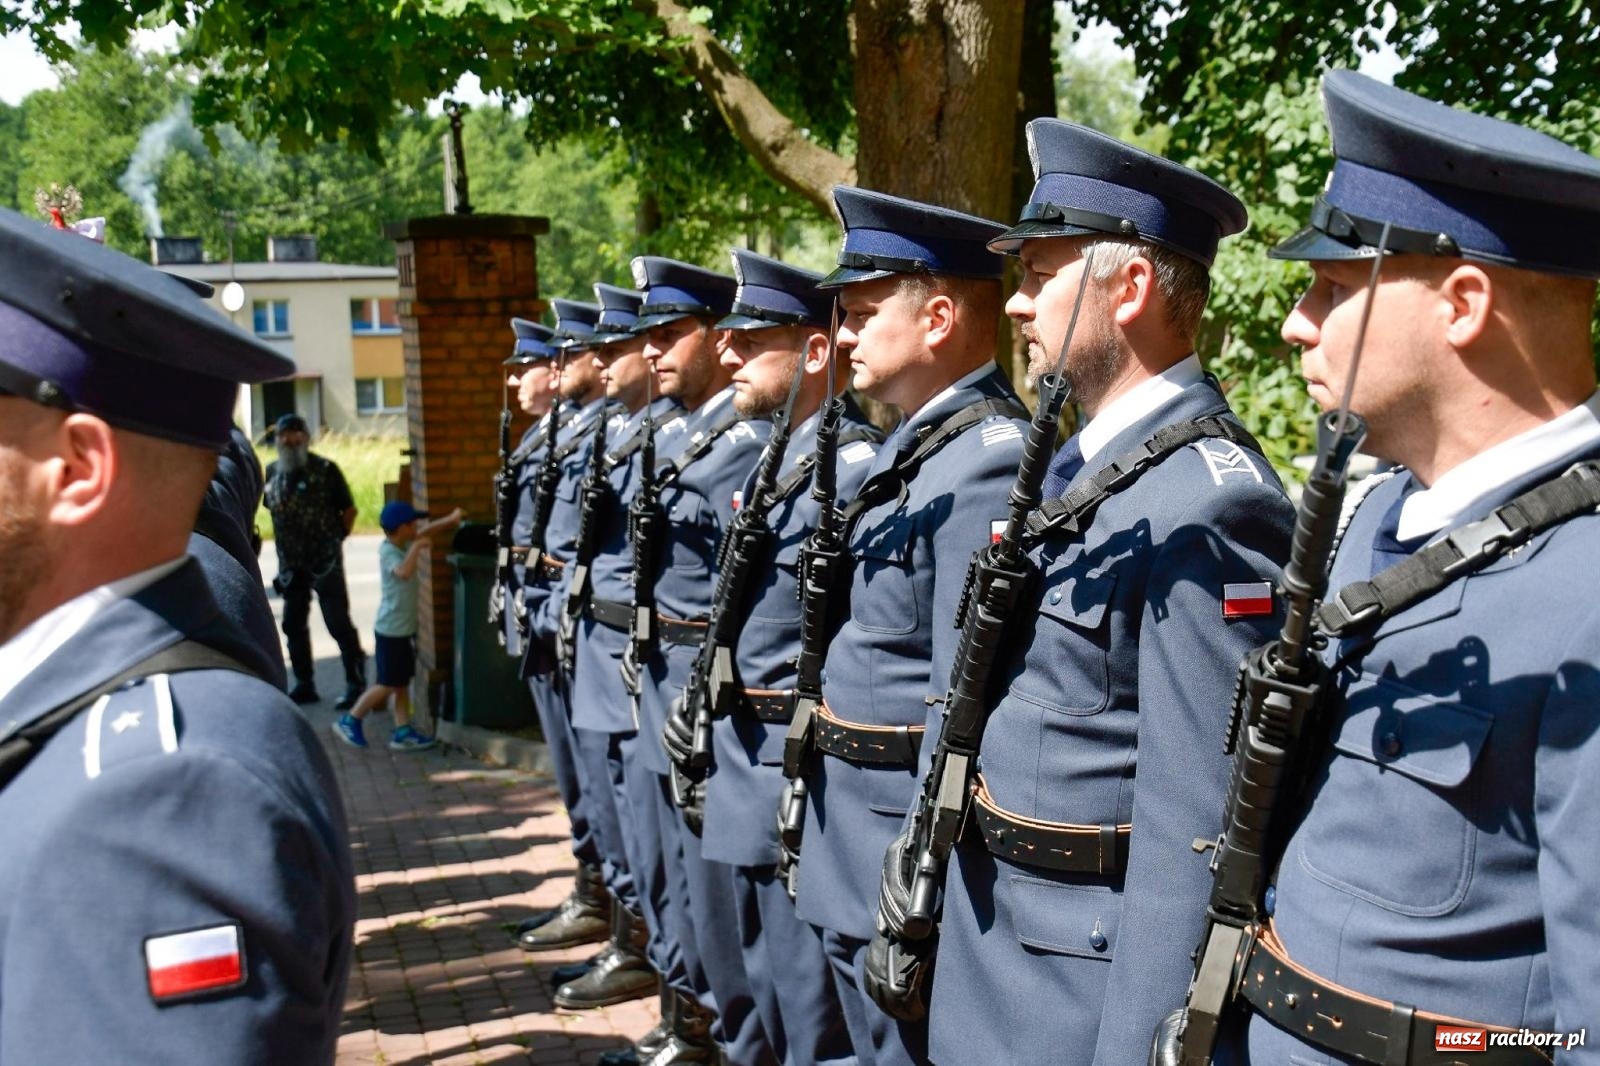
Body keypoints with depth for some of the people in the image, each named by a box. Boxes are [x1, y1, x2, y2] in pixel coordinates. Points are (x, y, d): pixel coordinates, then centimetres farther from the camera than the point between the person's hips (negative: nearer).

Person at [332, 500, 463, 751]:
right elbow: (404, 572, -42)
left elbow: (425, 531, 20)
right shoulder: (388, 551, -21)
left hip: (405, 628, 9)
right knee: (388, 685, 1)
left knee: (402, 683, 11)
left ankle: (403, 732, 16)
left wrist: (450, 520, 9)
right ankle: (349, 721, 14)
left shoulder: (403, 544, 4)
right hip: (391, 631, -9)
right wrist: (416, 548, -33)